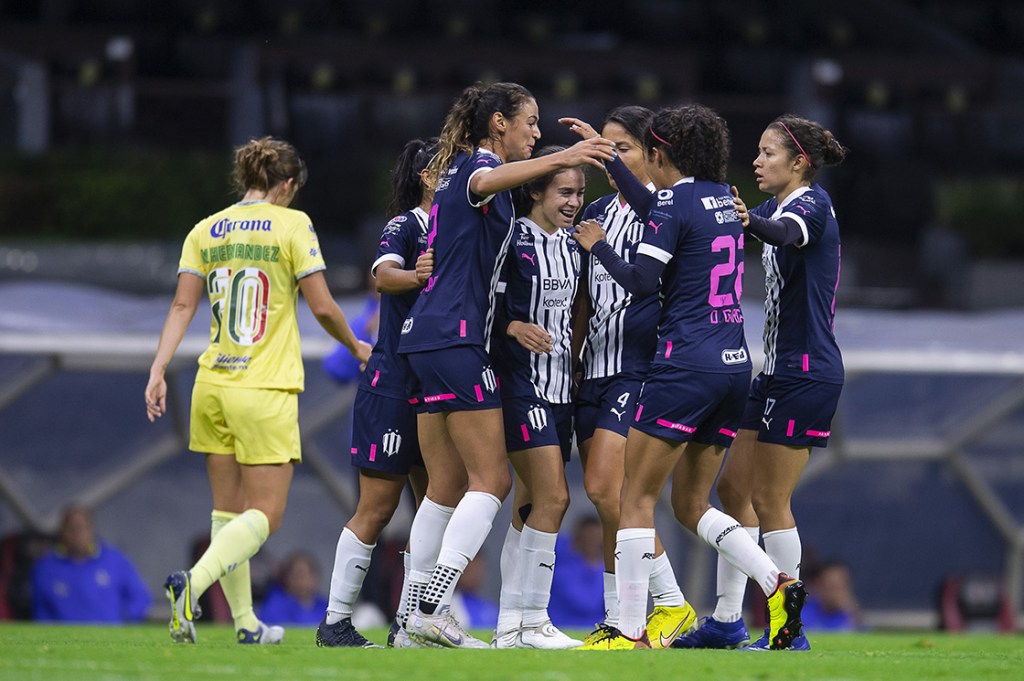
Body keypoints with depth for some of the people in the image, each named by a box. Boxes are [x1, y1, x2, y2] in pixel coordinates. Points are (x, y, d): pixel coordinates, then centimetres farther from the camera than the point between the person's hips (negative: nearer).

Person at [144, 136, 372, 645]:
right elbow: (322, 306, -6)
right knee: (264, 515, -4)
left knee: (229, 508, 13)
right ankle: (193, 582, -27)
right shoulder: (291, 225, -4)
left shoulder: (205, 231, 8)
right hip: (266, 389, -5)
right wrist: (356, 348, 10)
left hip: (213, 387, 5)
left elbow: (182, 305, 1)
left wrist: (158, 370, 0)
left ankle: (246, 623, 15)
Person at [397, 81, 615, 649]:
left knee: (446, 485, 11)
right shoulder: (476, 165, -7)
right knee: (491, 480, -10)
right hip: (457, 337, -10)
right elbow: (486, 182, -33)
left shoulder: (456, 167, 21)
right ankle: (432, 610, -17)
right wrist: (557, 159, -51)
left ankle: (417, 613, 9)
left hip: (429, 338, 10)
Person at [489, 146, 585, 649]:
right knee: (553, 497, -14)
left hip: (559, 385, 8)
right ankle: (531, 621, -10)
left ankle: (510, 626, 10)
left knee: (531, 505, 7)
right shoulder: (513, 239, -11)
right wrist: (514, 328, -27)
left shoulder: (573, 246, 12)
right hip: (520, 384, -8)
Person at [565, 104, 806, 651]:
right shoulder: (720, 196, 14)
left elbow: (641, 282, -16)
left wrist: (597, 244, 1)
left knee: (637, 499, -1)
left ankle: (631, 631, -5)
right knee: (691, 505, 14)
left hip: (686, 365, -8)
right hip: (734, 362, 8)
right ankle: (777, 585, -4)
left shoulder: (675, 202, -10)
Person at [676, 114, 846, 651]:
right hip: (778, 370, 9)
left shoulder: (813, 203, -13)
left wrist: (750, 221, -58)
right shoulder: (776, 208, 15)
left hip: (808, 372, -9)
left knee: (769, 499, -8)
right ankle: (726, 620, 15)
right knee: (734, 486, 10)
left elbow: (790, 233, -35)